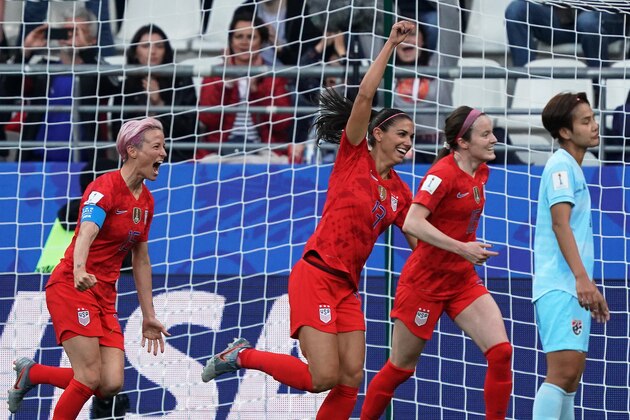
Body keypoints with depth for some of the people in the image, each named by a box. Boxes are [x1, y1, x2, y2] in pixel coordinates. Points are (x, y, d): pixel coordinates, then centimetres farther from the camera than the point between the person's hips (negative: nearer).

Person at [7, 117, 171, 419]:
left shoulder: (146, 201, 11)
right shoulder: (105, 188, -14)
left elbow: (141, 260, 20)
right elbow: (86, 234, -32)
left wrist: (148, 316, 21)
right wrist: (80, 272, -52)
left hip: (105, 296, 8)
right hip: (71, 289, -8)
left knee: (111, 384, -7)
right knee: (90, 378, -18)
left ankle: (31, 373, 13)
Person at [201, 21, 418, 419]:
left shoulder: (400, 194, 14)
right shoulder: (354, 156, -3)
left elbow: (421, 244, 19)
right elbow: (364, 98, -14)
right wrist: (390, 45, -16)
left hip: (347, 288, 7)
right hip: (316, 277, -7)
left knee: (350, 381, -2)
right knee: (323, 378, -16)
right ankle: (244, 355, 6)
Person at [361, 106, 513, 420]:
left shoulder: (480, 172, 4)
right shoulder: (443, 173, -19)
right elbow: (412, 223, -30)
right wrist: (461, 248, -34)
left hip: (463, 280, 7)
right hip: (426, 281, -7)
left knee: (500, 352, -10)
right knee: (401, 368, 5)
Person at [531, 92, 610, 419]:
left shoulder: (574, 168, 21)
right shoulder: (561, 165, -8)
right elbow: (560, 223, -19)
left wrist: (590, 288, 26)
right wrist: (581, 277, -28)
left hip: (574, 288, 10)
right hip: (559, 285, -10)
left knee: (570, 377, 8)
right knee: (564, 370, -19)